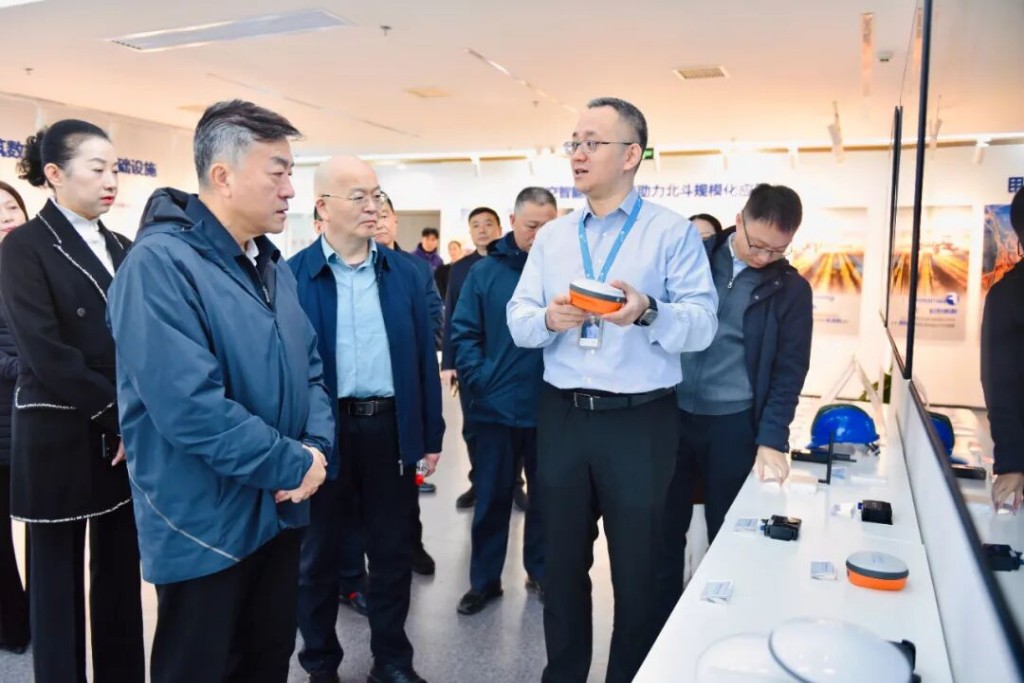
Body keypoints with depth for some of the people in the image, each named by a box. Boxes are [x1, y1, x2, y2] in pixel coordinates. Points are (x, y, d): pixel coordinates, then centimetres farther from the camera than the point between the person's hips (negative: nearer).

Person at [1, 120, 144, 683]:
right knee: (59, 578, 7)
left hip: (127, 437, 5)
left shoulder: (121, 248, 10)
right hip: (60, 439, -5)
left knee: (120, 572, 13)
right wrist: (117, 414, -13)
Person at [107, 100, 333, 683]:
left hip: (279, 511, 8)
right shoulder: (160, 263, -20)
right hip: (205, 525, -7)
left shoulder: (274, 266, 8)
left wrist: (318, 446, -8)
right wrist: (294, 464, -19)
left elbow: (310, 366, 11)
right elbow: (190, 407, -28)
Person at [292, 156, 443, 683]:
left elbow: (424, 357, 6)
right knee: (319, 552, 14)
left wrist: (431, 435, 5)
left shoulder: (404, 272, 5)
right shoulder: (293, 275, -5)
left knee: (393, 550, 14)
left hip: (392, 427, 3)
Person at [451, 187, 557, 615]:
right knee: (491, 498, 11)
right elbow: (463, 333, -1)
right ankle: (484, 580, 26)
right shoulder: (485, 272, 0)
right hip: (497, 406, 0)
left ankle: (541, 572, 33)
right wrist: (480, 380, -10)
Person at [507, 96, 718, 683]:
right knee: (562, 560, 16)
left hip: (640, 421, -4)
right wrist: (548, 318, -16)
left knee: (637, 566, 11)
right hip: (562, 417, 4)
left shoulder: (672, 232, -3)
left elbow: (702, 324, -10)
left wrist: (647, 312, -27)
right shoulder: (551, 237, 10)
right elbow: (517, 321, 5)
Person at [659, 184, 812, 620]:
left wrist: (772, 441, -13)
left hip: (734, 426, -1)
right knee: (663, 530, 11)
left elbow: (788, 372, -2)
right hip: (671, 415, 2)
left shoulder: (791, 290, -1)